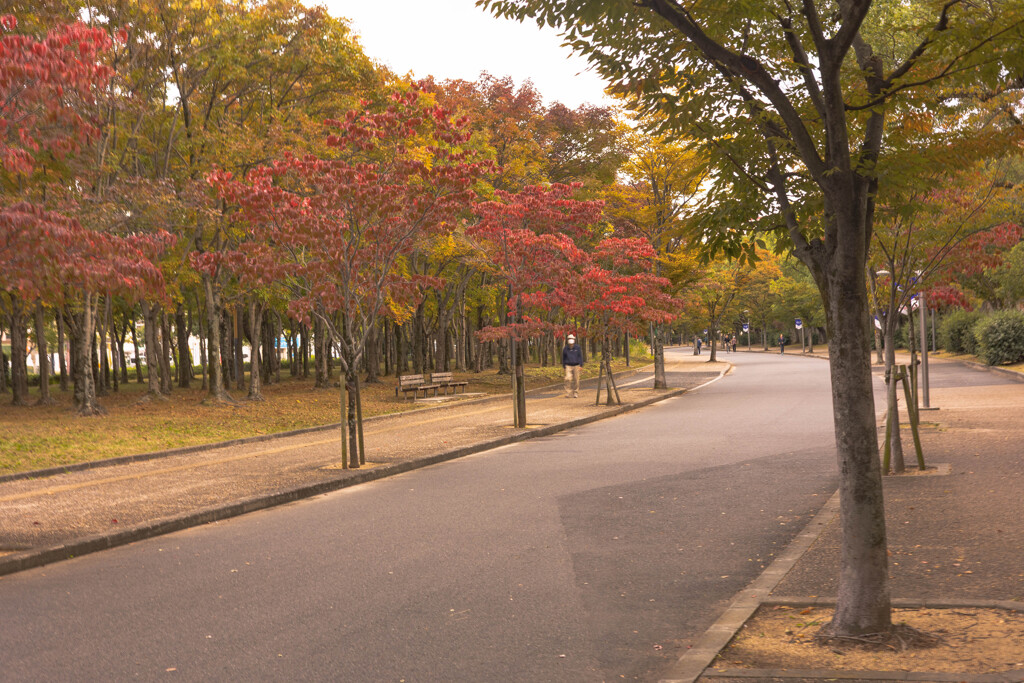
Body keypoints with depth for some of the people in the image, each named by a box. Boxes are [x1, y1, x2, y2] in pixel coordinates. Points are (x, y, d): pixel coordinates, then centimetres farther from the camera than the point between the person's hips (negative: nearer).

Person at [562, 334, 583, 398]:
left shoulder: (577, 348, -2)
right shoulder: (565, 349, 1)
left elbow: (580, 357, 2)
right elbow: (563, 358, 12)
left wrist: (581, 365, -7)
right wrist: (564, 366, 13)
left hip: (576, 366, 0)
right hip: (568, 366, 0)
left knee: (576, 380, 1)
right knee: (568, 379, -15)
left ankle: (576, 393, 12)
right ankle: (568, 393, -12)